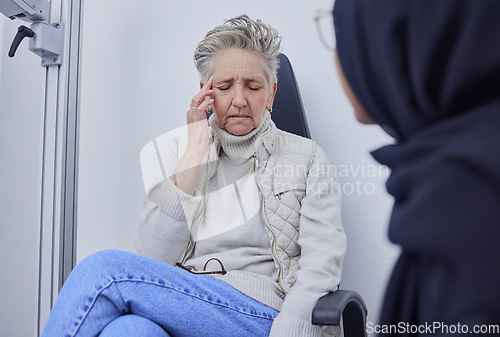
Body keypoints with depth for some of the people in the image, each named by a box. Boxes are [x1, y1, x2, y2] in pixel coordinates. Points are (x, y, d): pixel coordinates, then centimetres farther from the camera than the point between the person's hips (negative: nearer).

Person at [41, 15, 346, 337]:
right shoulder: (168, 151, 13)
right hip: (174, 307, 2)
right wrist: (196, 149, -3)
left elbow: (322, 265, -1)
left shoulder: (307, 157, 9)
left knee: (104, 268, -24)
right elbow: (155, 257, -1)